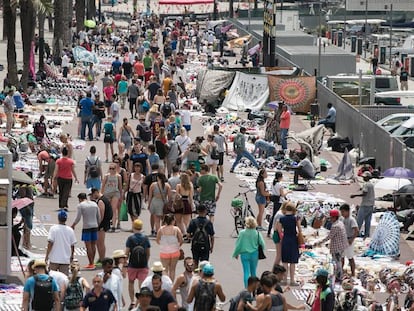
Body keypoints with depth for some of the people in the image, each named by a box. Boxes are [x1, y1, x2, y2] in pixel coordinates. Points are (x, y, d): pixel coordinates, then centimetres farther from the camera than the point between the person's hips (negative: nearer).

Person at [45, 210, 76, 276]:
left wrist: (47, 256, -4)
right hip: (66, 259, 2)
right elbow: (72, 245, 6)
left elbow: (50, 243, -11)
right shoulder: (70, 230, 1)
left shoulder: (53, 229, -8)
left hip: (54, 258, -2)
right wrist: (71, 256, 19)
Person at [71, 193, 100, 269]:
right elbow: (99, 217, 11)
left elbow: (78, 218, -8)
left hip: (86, 227, -5)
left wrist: (73, 225, 7)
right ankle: (92, 263, 19)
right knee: (93, 245, 13)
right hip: (95, 226, 5)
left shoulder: (80, 205, -6)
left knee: (88, 246, -1)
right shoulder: (94, 204, 9)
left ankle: (90, 264, -1)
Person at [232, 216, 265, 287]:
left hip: (244, 254, -1)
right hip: (254, 254, 1)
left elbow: (238, 245, -5)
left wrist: (236, 254, 10)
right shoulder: (257, 233, -10)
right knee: (253, 272, 15)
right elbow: (262, 244, -6)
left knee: (246, 272, 2)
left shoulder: (242, 233, -11)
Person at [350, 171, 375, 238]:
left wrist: (355, 195, -17)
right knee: (368, 221, 8)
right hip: (371, 205, 9)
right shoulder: (371, 184, 14)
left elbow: (364, 194, -23)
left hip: (365, 205, -9)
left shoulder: (366, 184, -13)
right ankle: (367, 234, 9)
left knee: (359, 220, -6)